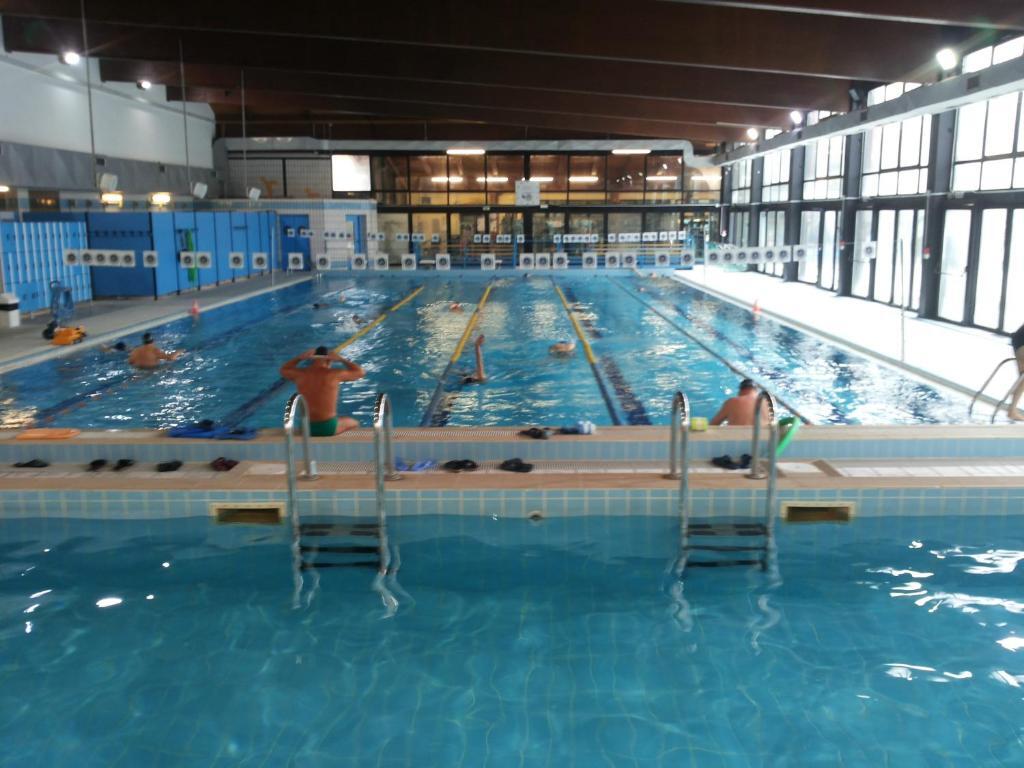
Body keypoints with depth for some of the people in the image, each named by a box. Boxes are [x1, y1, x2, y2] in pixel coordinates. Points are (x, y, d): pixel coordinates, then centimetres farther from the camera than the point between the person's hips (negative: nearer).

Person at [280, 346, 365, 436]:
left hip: (307, 428, 4)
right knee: (354, 423, 26)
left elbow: (283, 370, 22)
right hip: (328, 427, -4)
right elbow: (361, 372, 3)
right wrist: (341, 359, 7)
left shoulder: (300, 373, -2)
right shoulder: (334, 374, -11)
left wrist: (300, 357, 15)